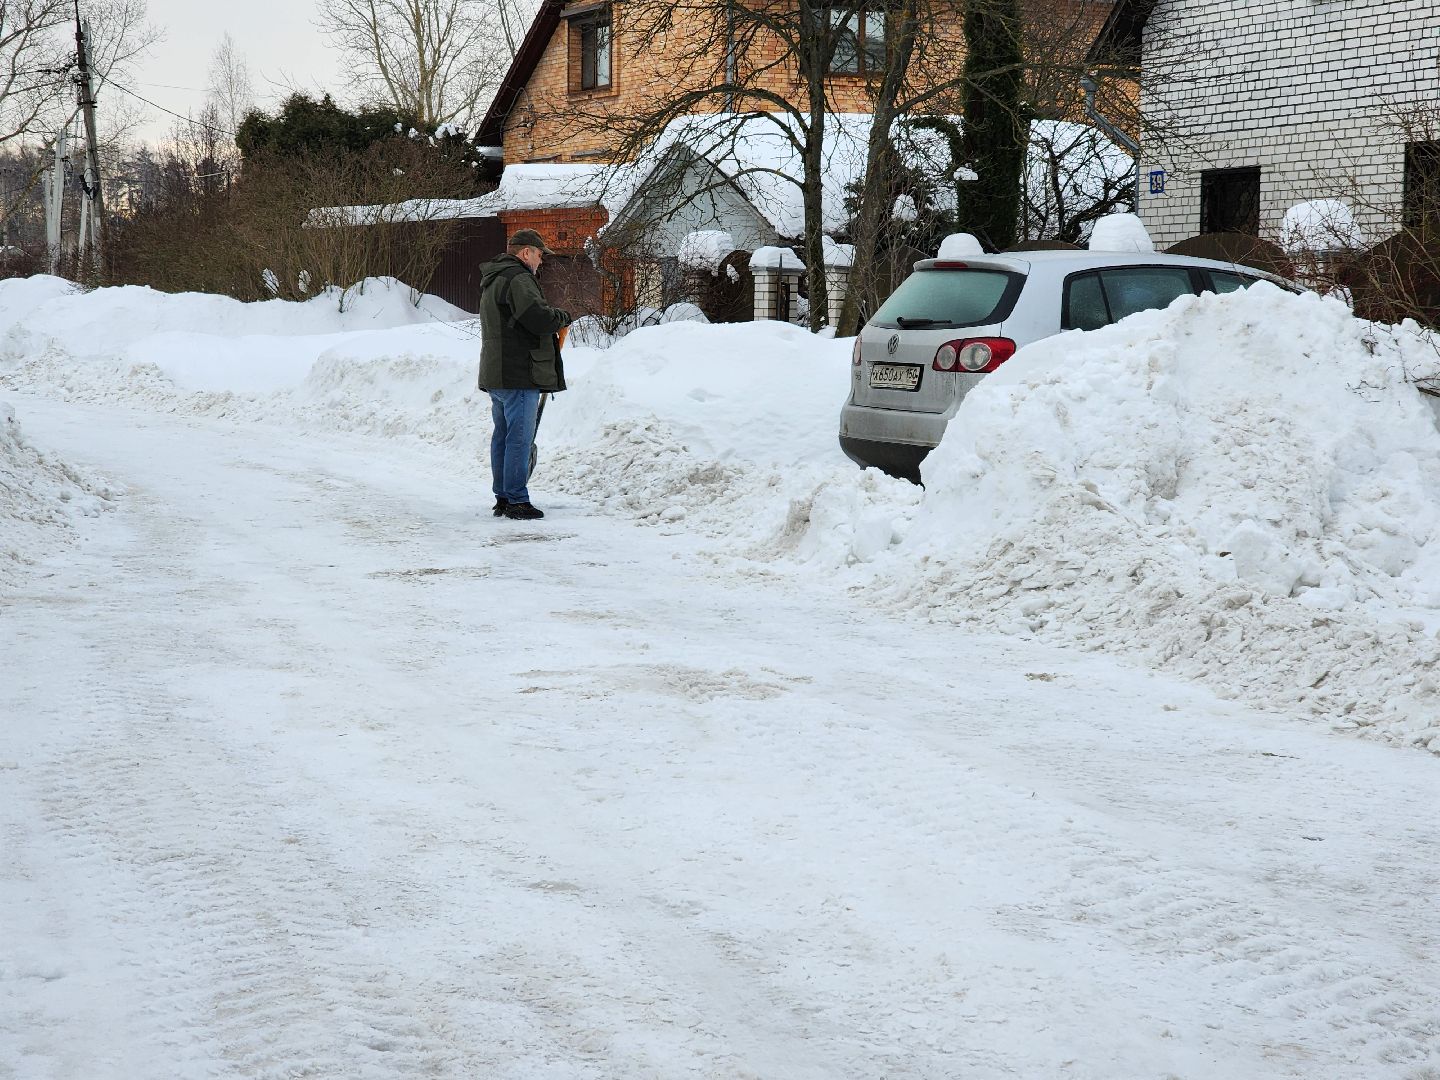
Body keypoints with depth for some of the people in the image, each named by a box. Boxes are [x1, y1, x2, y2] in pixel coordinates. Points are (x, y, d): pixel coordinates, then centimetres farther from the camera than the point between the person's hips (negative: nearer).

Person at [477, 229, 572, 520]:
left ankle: (502, 497, 20)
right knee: (519, 438, -7)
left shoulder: (492, 280, 21)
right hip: (519, 375, -10)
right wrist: (562, 317, -5)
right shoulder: (517, 279, -15)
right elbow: (539, 318, -24)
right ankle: (517, 501, -5)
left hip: (495, 375, 10)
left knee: (502, 435, 14)